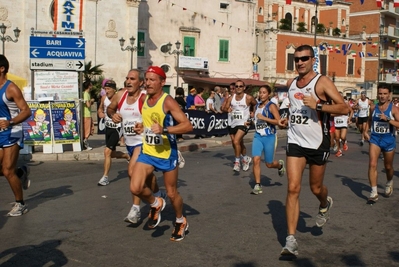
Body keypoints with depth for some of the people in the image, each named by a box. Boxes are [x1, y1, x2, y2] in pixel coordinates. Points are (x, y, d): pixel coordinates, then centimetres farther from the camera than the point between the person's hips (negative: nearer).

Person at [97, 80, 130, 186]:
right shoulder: (104, 98, 0)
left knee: (107, 151, -15)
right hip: (108, 128, 7)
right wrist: (100, 113, -5)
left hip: (117, 128, -7)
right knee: (112, 153, 17)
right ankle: (128, 156, 46)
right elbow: (100, 108, 17)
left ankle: (105, 177, -6)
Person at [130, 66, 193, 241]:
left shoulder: (167, 101, -17)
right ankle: (155, 204, 20)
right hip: (147, 152, 6)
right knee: (135, 188, -12)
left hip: (167, 154, -5)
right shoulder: (145, 100, 4)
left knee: (172, 193, 9)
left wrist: (164, 130, -36)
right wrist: (141, 127, 3)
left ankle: (181, 222, 36)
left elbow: (188, 126, -25)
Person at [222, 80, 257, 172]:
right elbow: (224, 108, 1)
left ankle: (237, 162, -9)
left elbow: (256, 106, 6)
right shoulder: (231, 98, 3)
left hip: (243, 124, -5)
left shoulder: (249, 98, -8)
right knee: (240, 144, 18)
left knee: (236, 141, -23)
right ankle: (245, 158, 40)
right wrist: (227, 109, -19)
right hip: (233, 124, 5)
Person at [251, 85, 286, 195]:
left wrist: (264, 118, -23)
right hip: (258, 136, 5)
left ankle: (280, 164, 42)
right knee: (256, 159, -12)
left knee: (269, 164, 6)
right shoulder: (257, 106, 10)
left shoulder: (271, 106, -9)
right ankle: (257, 185, -3)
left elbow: (278, 121, -19)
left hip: (269, 137, -5)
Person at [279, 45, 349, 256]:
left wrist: (317, 105, -29)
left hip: (318, 143, -3)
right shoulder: (291, 84, 9)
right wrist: (289, 119, 11)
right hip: (296, 142, 4)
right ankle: (291, 240, -7)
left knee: (315, 188, 12)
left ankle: (325, 205, 51)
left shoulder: (322, 82, -9)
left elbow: (344, 108, -18)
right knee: (293, 188, -8)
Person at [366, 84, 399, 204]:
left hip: (389, 140, -2)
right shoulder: (373, 108, 2)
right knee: (372, 164, -14)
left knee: (388, 167, 15)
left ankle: (389, 183, 47)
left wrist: (387, 119, -30)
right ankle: (374, 193, -10)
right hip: (375, 139, 2)